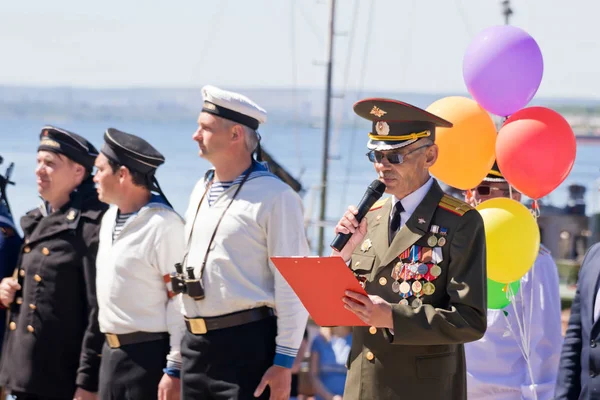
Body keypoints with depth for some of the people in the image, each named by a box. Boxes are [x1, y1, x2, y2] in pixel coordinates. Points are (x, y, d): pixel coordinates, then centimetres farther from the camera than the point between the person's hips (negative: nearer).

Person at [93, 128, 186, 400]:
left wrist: (175, 369, -19)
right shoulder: (109, 219, 13)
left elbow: (181, 302, -17)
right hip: (112, 354, 9)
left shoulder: (164, 225, -15)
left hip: (148, 357, -9)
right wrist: (110, 352, 19)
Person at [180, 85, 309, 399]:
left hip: (247, 346, -8)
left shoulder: (273, 196, -10)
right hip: (196, 345, 8)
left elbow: (291, 286, -12)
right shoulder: (201, 191, 15)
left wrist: (284, 361, -15)